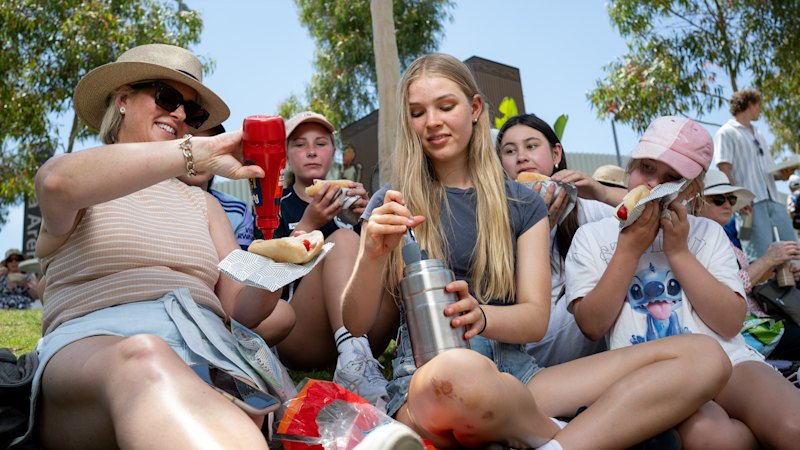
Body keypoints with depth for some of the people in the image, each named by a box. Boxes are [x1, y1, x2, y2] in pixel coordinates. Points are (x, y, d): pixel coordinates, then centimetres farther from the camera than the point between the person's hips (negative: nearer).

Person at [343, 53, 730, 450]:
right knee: (460, 371, -42)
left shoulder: (522, 205, 12)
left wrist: (479, 316, -21)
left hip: (514, 375, 3)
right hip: (427, 382, -2)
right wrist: (372, 254, -18)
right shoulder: (392, 206, 7)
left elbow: (536, 320, 2)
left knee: (703, 356, -12)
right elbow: (357, 324, 3)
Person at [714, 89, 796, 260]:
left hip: (773, 200, 8)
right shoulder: (726, 132, 4)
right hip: (751, 203, -7)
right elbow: (724, 169, -8)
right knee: (761, 256, -13)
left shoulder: (759, 135, 26)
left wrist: (782, 174, 3)